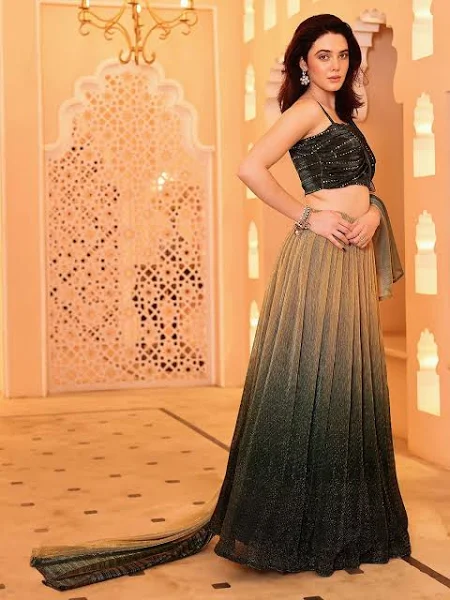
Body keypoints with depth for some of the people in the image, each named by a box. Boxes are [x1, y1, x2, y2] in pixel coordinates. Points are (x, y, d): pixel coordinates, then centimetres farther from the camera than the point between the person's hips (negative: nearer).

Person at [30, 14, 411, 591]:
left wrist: (372, 215, -1)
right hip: (318, 258, -9)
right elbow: (251, 168, -18)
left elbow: (366, 190, 21)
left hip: (352, 263, 9)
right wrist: (306, 216, -13)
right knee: (307, 387, -5)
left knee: (345, 390, 12)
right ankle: (298, 532, 5)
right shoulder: (305, 109, -4)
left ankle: (341, 528, 23)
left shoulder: (341, 115, 22)